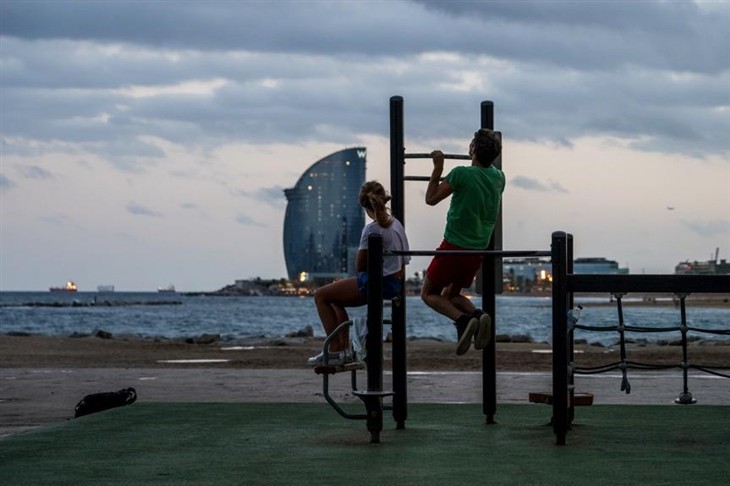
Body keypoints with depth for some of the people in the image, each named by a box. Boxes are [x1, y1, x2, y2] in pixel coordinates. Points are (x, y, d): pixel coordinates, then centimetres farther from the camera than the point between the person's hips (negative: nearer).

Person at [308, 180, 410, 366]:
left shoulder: (372, 229, -17)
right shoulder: (396, 224, 8)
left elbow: (360, 266, -13)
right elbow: (404, 261, 16)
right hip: (396, 284, 9)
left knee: (321, 295, 1)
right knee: (336, 299, 26)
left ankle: (335, 351, -3)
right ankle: (345, 349, 21)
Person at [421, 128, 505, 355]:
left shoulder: (462, 174, -16)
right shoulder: (499, 178, 2)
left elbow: (431, 199, -8)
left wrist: (438, 167, -2)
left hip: (454, 247, -6)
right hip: (477, 251, 6)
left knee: (428, 294, 10)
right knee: (451, 294, 23)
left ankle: (463, 319, -17)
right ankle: (477, 314, -10)